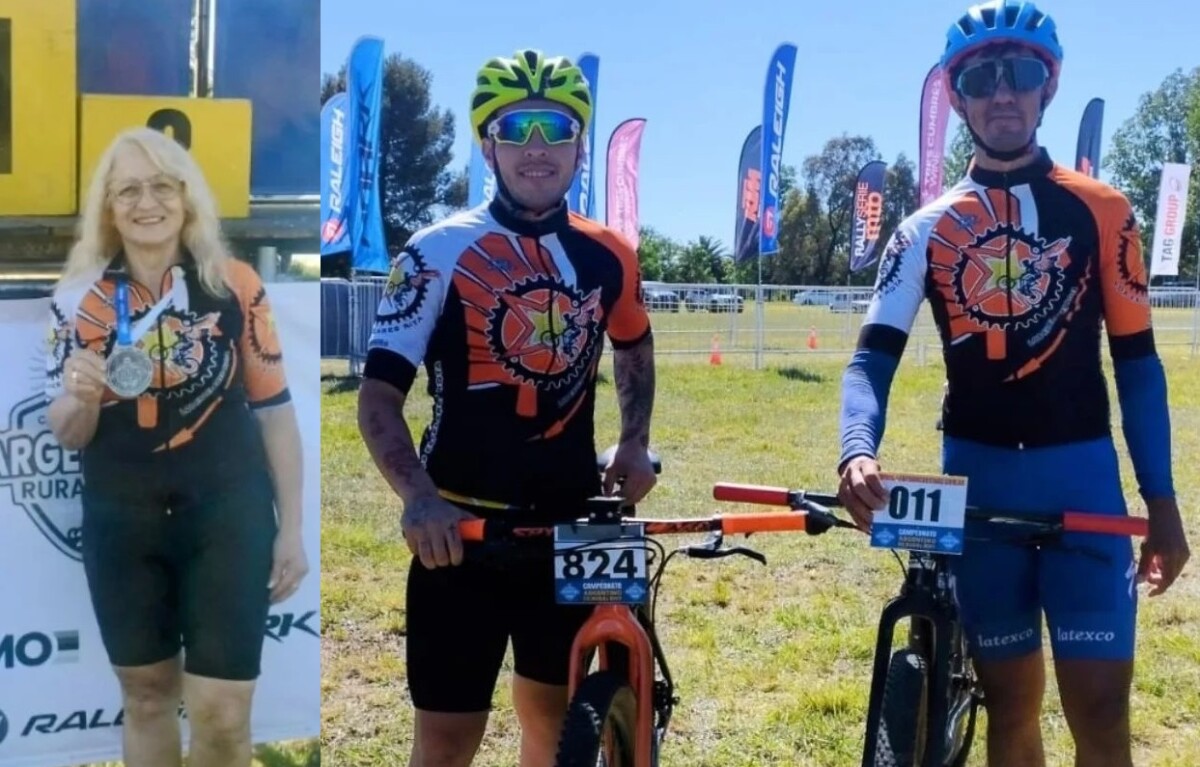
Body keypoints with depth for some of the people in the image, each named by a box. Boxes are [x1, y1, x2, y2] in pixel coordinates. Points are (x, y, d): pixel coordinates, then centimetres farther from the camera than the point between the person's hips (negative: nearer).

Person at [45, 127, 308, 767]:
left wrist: (291, 528, 1)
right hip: (120, 521, 2)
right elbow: (67, 436, 4)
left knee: (222, 714, -4)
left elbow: (274, 410, 1)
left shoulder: (235, 286, -5)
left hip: (227, 514, -2)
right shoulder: (78, 299, -1)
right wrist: (82, 397, -19)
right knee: (145, 693, 15)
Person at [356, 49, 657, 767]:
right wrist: (419, 497, -27)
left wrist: (635, 443, 11)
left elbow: (635, 346, 25)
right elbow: (380, 392, -11)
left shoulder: (608, 256, 3)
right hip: (463, 526, -4)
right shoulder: (441, 251, -9)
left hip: (570, 525, 4)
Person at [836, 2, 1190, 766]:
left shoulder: (1101, 211, 2)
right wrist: (858, 452, -27)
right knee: (1010, 705, 10)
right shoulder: (927, 229, 3)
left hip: (1082, 475, -1)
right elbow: (874, 355, -7)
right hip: (977, 479, 1)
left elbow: (1137, 361, 5)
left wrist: (1162, 501, 1)